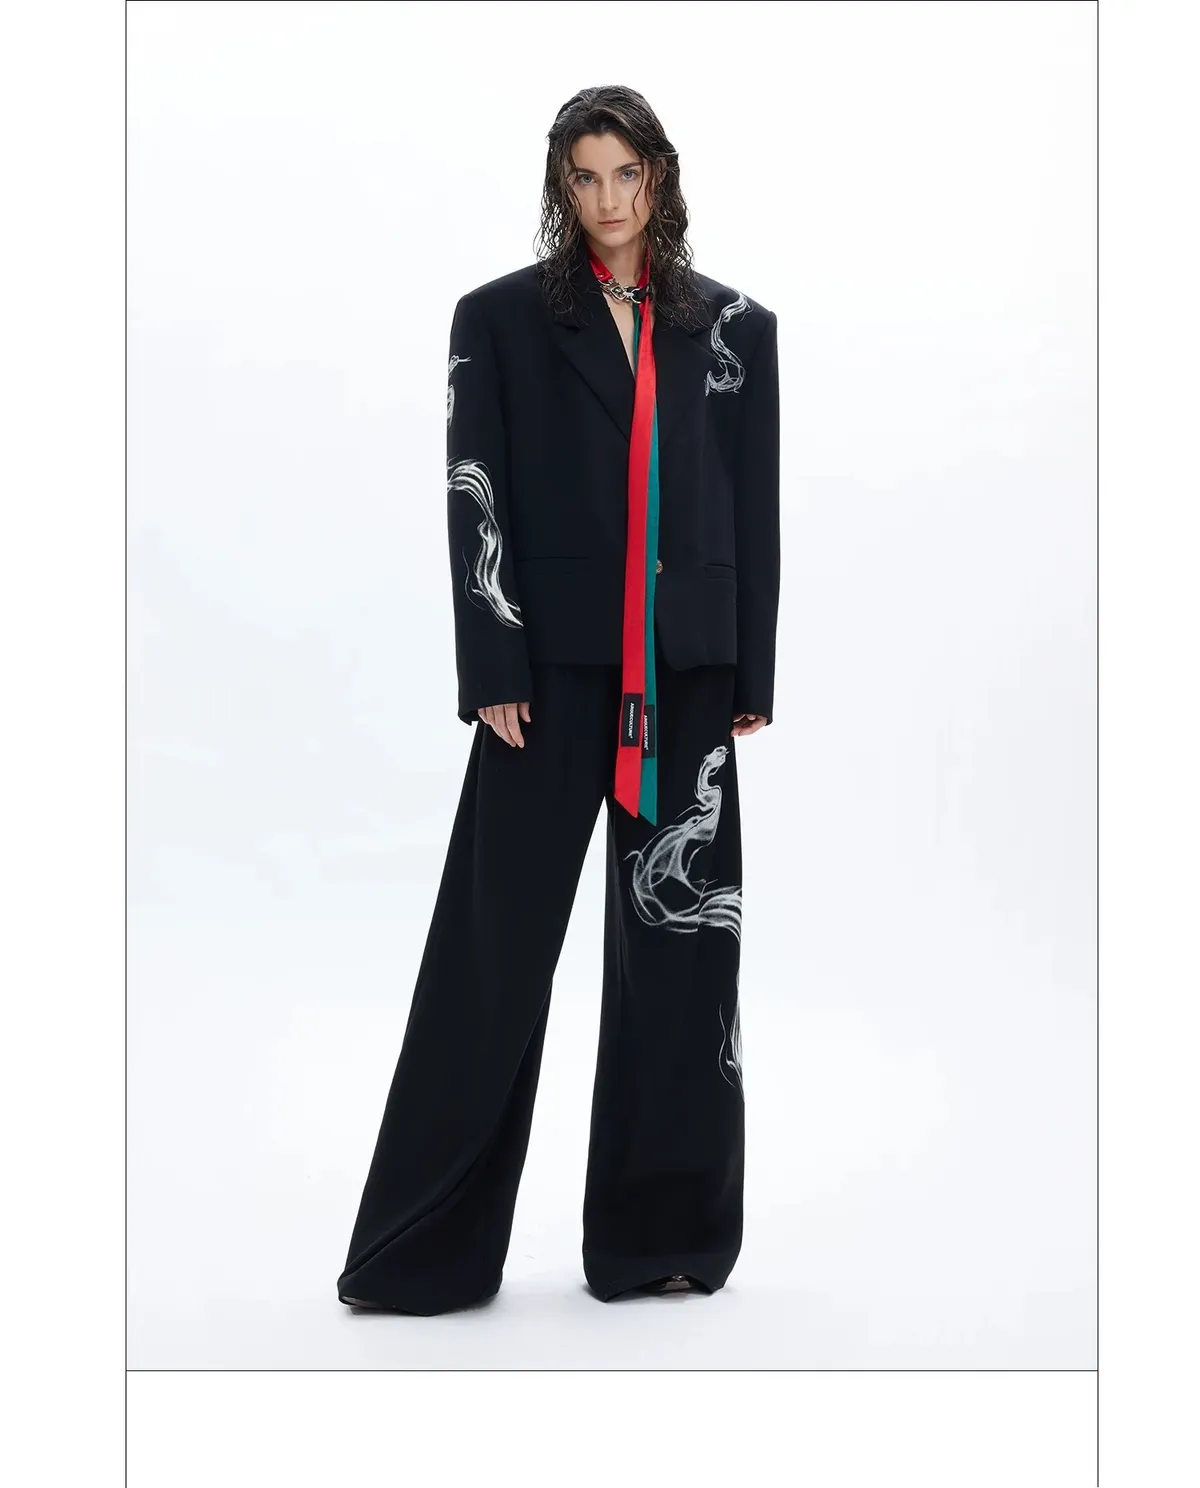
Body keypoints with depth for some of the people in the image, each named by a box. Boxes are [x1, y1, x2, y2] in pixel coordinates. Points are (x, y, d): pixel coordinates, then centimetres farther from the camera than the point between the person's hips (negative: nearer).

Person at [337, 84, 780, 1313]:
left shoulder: (734, 326, 9)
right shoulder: (503, 318, 3)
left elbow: (757, 509, 9)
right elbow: (475, 499, -3)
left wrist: (753, 678, 5)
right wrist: (493, 672, -11)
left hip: (688, 678, 3)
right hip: (553, 669, -2)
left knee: (680, 945, 6)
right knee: (496, 943, -1)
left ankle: (664, 1232, 19)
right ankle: (425, 1246, 8)